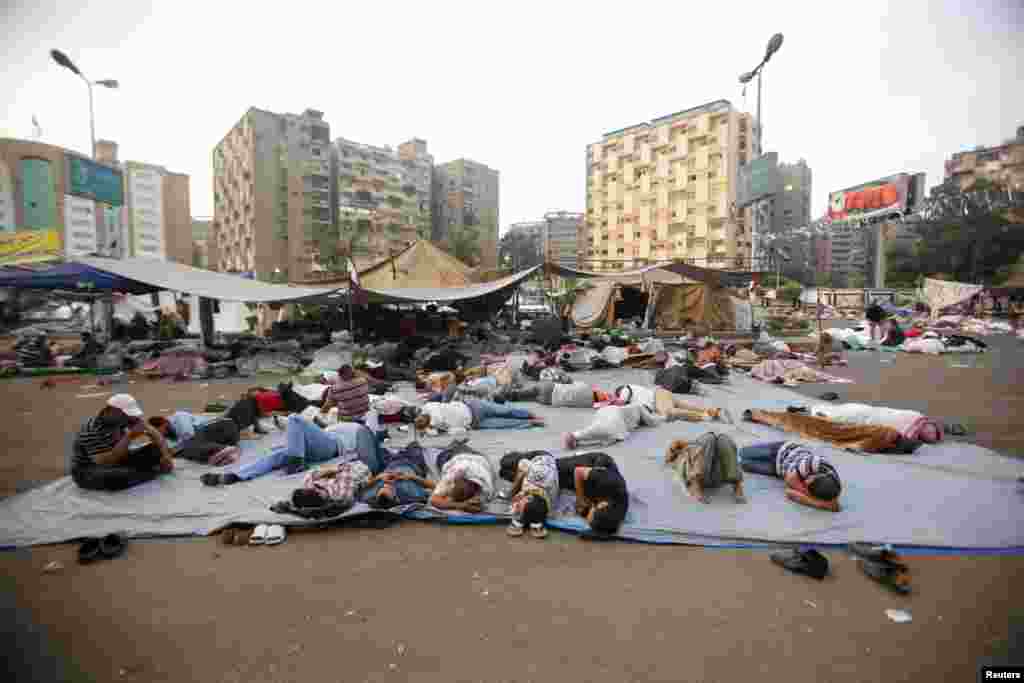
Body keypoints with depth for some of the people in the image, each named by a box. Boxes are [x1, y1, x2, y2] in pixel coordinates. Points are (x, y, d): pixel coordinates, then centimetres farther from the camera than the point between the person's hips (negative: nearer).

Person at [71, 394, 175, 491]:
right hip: (89, 472, -6)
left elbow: (154, 432, -2)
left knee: (156, 450, -8)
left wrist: (166, 455, -15)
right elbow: (105, 462, -36)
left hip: (115, 461, 6)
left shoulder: (124, 419, -8)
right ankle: (156, 471, -16)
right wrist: (129, 437, -35)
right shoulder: (92, 430, -27)